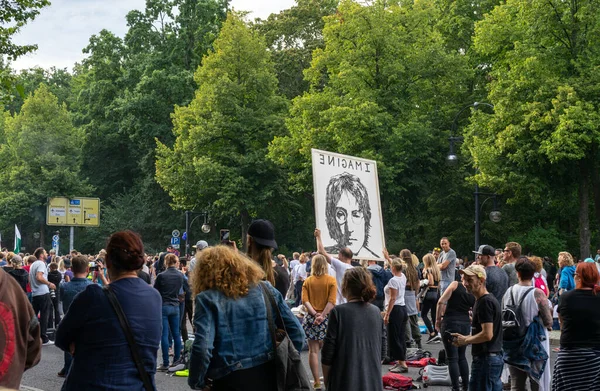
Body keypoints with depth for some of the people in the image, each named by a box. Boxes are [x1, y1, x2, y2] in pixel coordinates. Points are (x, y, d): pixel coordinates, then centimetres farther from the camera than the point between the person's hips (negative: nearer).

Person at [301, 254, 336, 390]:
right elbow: (331, 301, -13)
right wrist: (322, 316, -15)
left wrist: (315, 314, -14)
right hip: (326, 318, -1)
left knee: (313, 351, 5)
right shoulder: (331, 280, -3)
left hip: (311, 318, 1)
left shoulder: (307, 281, 2)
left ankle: (317, 383, 6)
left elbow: (305, 300, -9)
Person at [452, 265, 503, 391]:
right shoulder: (490, 299, 16)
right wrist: (463, 338, 12)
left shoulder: (485, 302, -16)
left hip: (485, 360, -10)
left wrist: (465, 340, -8)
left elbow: (487, 334, -22)